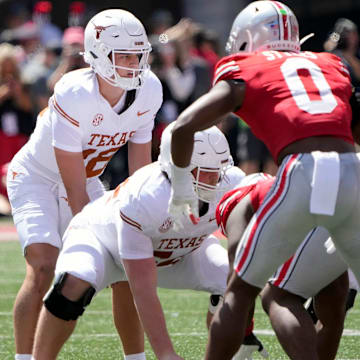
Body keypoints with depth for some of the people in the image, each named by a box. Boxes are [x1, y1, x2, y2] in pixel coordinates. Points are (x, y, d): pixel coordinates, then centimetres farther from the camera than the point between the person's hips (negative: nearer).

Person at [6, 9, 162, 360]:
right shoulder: (73, 96, -33)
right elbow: (75, 189, -28)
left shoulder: (148, 91, -15)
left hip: (87, 178, 6)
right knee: (44, 266, -24)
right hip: (36, 177, -6)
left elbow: (140, 172, -4)